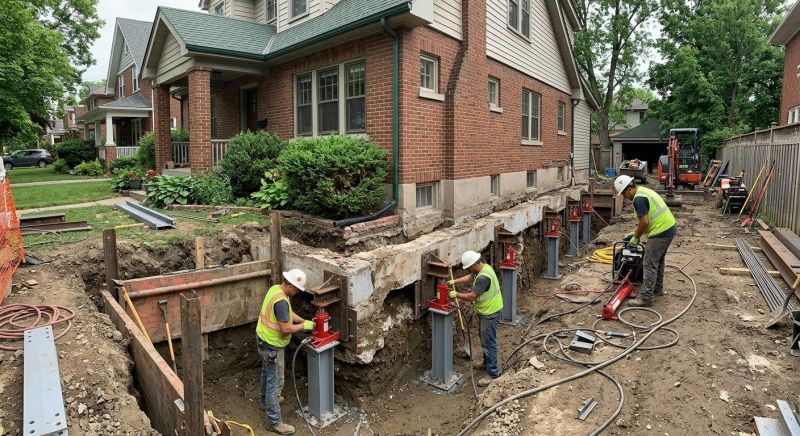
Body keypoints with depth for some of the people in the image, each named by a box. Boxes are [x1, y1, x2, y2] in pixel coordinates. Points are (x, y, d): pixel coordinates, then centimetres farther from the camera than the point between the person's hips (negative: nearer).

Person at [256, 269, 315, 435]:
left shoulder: (276, 289, 0)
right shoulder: (281, 301, -32)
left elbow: (287, 314, 12)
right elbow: (286, 329, -32)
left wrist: (304, 321, 5)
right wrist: (304, 326, -18)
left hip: (264, 340, 10)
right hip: (272, 346, -10)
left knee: (267, 372, 29)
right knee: (275, 382, 1)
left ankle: (266, 400, 51)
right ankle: (274, 421, 13)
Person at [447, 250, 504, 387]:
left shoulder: (483, 277, -31)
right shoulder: (483, 267, 1)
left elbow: (471, 296, -27)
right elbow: (469, 278, 17)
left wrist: (456, 295, -14)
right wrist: (454, 281, 5)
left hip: (490, 313, -10)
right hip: (485, 311, 10)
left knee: (488, 342, -2)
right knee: (484, 340, 24)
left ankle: (492, 373, 8)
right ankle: (487, 362, 41)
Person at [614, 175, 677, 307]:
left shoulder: (639, 199, -19)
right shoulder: (643, 191, 14)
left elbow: (644, 222, -21)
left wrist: (636, 237, -6)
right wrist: (633, 233, 20)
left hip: (661, 233, -11)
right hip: (670, 228, 11)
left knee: (649, 265, -6)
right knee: (658, 260, 24)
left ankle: (646, 298, -3)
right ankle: (658, 288, 37)